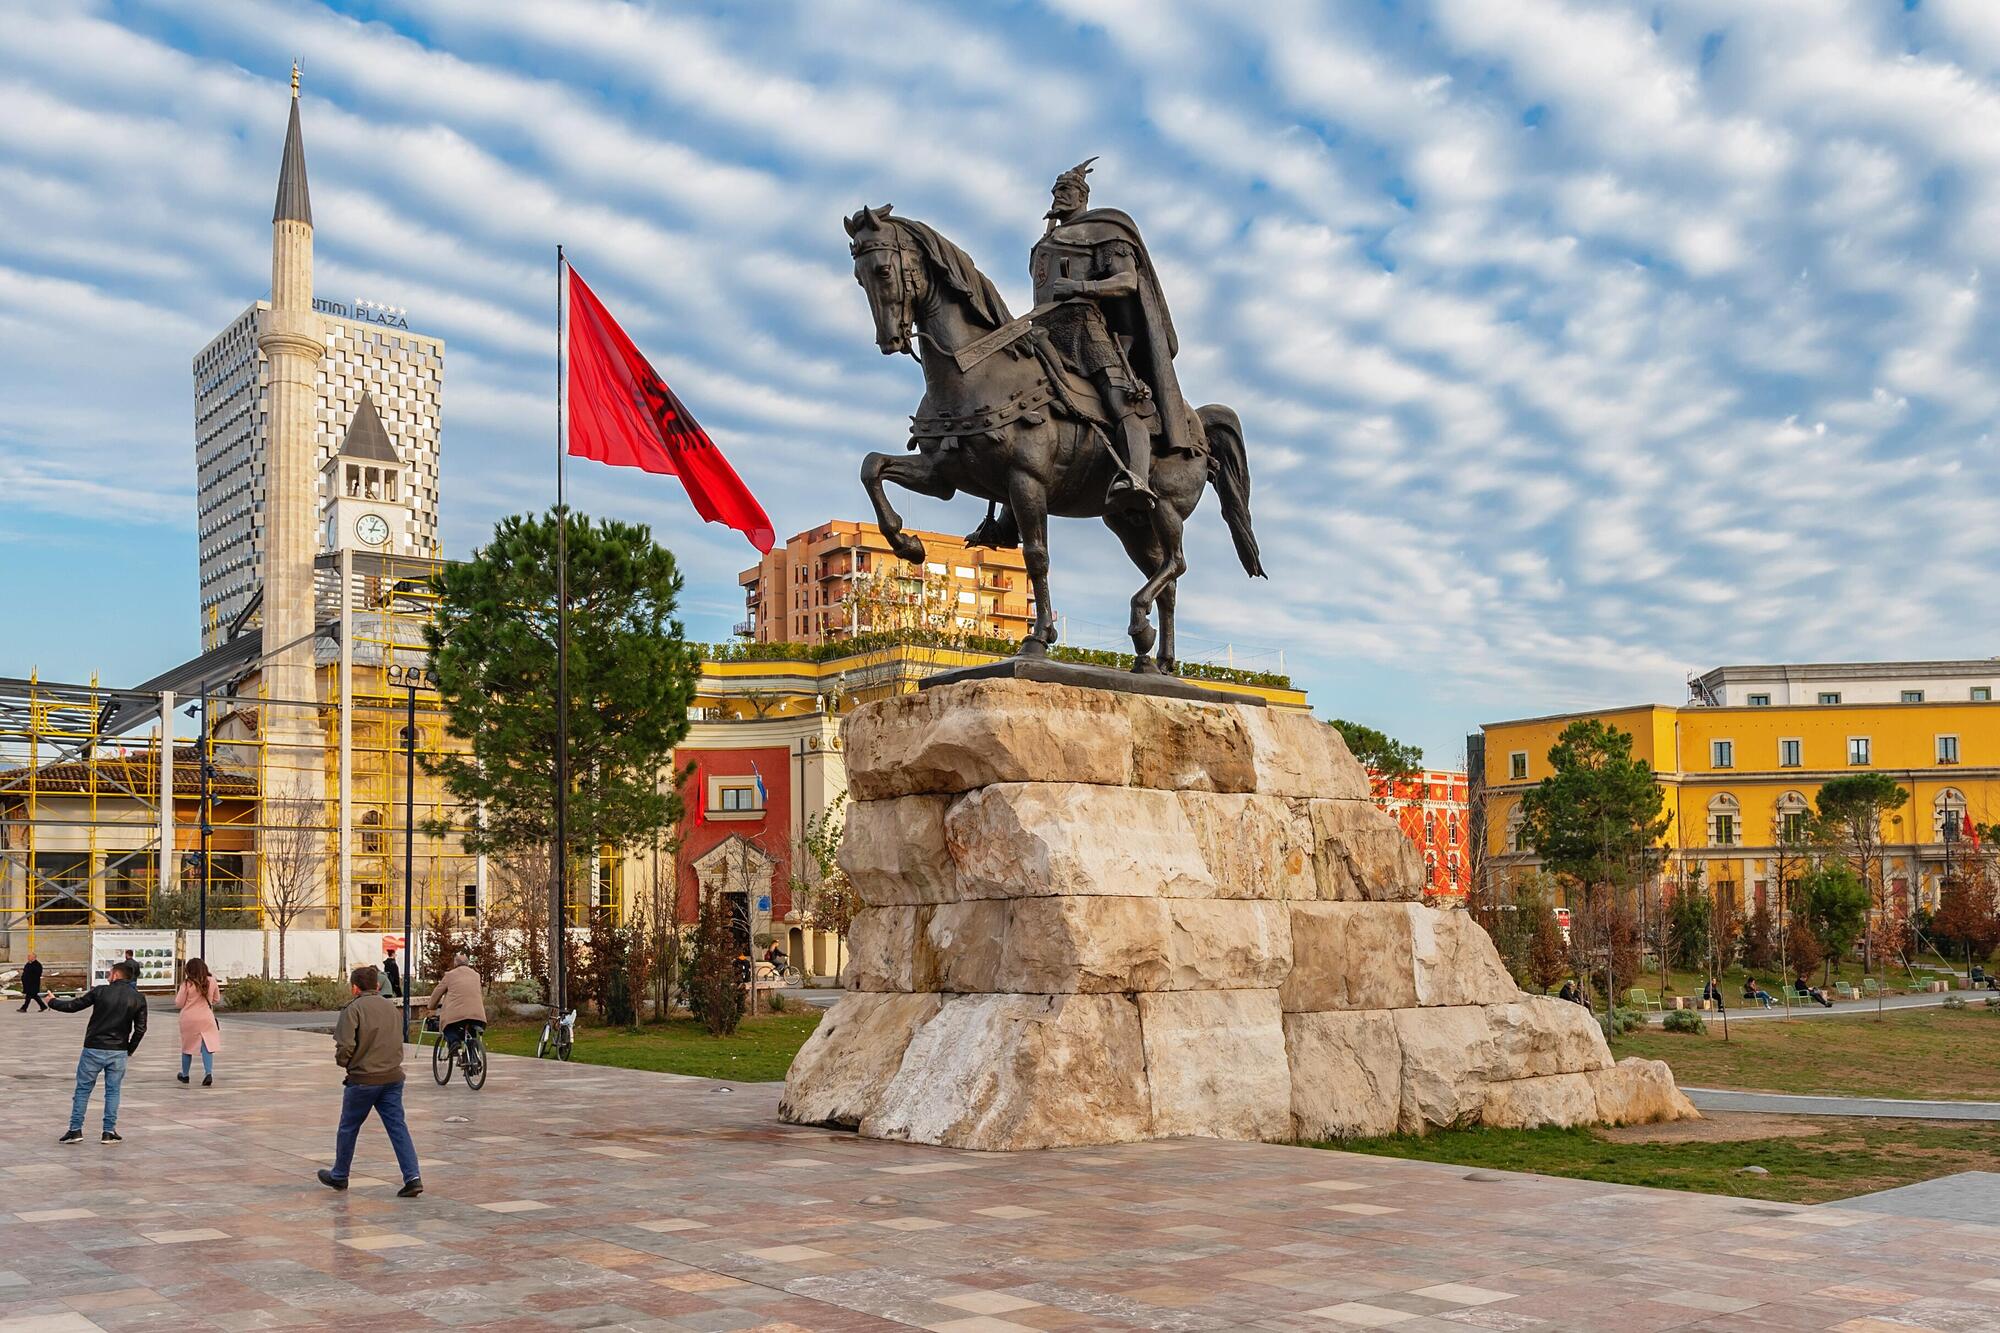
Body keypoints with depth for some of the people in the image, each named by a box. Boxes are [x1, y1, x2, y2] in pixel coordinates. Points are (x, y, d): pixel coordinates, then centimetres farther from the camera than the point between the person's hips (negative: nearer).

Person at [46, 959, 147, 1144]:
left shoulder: (100, 991, -6)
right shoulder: (138, 999, -1)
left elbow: (73, 1006, 0)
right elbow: (140, 1029, -1)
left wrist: (52, 1002, 18)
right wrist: (130, 1050, 12)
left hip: (94, 1049, -1)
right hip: (118, 1052, 1)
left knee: (82, 1089, 10)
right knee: (112, 1091, 9)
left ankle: (75, 1130, 11)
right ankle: (109, 1132, 8)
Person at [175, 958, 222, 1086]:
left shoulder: (187, 984, -11)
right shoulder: (212, 981, -3)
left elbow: (179, 1004, -3)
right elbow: (217, 1000, 9)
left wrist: (176, 995, 17)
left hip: (189, 1019, -1)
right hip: (206, 1018, 1)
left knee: (187, 1046, 16)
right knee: (207, 1046, -1)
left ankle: (184, 1075, 31)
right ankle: (208, 1073, -20)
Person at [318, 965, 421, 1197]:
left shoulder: (354, 1009, -10)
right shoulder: (391, 1008, 11)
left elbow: (345, 1046, -18)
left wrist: (343, 1062, 2)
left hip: (363, 1079, -5)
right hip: (393, 1076, 5)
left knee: (349, 1128, 14)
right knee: (398, 1127, 2)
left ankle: (339, 1176, 31)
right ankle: (413, 1177, -9)